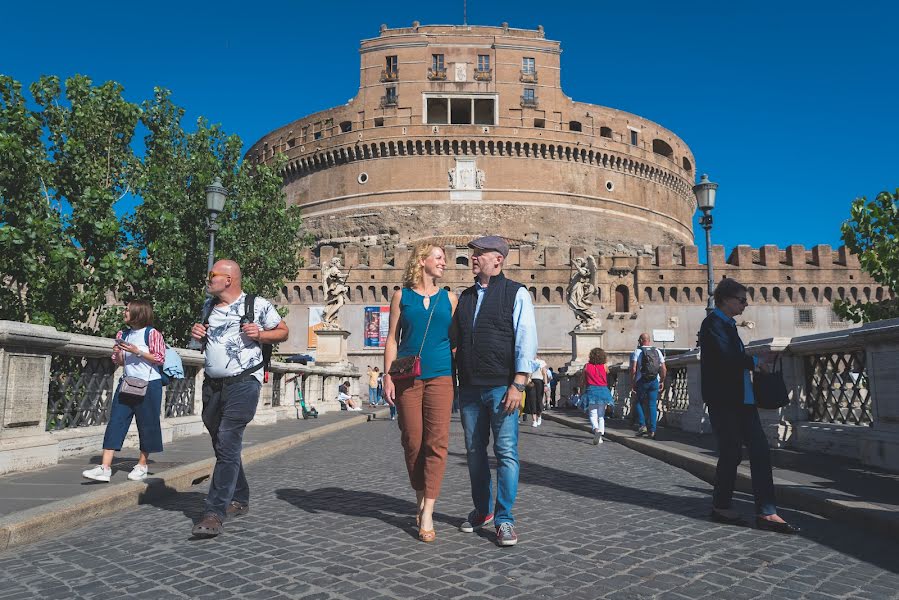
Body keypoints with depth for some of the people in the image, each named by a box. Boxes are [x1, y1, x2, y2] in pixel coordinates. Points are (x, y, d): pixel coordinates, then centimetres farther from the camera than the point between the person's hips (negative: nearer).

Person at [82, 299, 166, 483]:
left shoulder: (152, 334, -8)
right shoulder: (123, 334, 10)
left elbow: (160, 359, -10)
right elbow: (120, 362, 18)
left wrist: (137, 351, -17)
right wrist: (117, 353, -5)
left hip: (149, 385, -5)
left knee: (146, 424, 3)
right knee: (115, 422, -4)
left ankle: (142, 465, 17)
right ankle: (105, 467, -7)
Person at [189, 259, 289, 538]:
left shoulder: (258, 305, -5)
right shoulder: (209, 305, 14)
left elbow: (283, 331, 4)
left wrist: (260, 334, -14)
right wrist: (196, 333, 7)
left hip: (243, 383, -7)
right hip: (211, 384, 7)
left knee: (228, 444, -15)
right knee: (222, 445, 14)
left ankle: (215, 513, -16)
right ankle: (239, 500, 30)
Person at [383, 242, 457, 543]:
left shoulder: (449, 298, 12)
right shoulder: (402, 296, 8)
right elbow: (392, 338, 6)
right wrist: (388, 375, -2)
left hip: (440, 377, 1)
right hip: (407, 379, 0)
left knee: (437, 442, -8)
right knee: (412, 441, 3)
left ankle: (427, 513, -6)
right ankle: (420, 500, 22)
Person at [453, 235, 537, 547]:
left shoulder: (516, 294, 0)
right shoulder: (465, 296, 16)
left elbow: (526, 341, -7)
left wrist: (517, 384, -15)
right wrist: (452, 382, 13)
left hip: (502, 386, -5)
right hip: (469, 389, 5)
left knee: (506, 452, -5)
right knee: (474, 452, 11)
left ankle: (504, 520, 3)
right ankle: (482, 510, 26)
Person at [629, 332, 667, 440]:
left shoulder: (637, 352, -3)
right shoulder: (657, 351, 9)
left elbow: (633, 369, -11)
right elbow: (664, 369, 6)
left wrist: (632, 383, -5)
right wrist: (662, 381, 17)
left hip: (642, 381, -3)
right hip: (655, 382, 3)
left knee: (638, 403, 12)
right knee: (652, 405, 5)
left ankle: (642, 425, -3)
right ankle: (652, 431, 3)